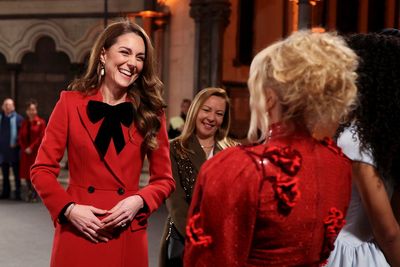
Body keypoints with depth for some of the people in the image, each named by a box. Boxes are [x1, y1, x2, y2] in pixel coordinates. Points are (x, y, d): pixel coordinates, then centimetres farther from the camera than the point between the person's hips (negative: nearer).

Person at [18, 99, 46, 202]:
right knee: (26, 173, 4)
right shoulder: (24, 123, 12)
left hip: (36, 152, -4)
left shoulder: (41, 122, -2)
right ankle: (30, 193, 14)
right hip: (26, 152, 4)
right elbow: (20, 137, 10)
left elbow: (41, 137, -9)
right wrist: (24, 148, -5)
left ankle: (35, 194, 2)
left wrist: (31, 148, -12)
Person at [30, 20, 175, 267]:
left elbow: (164, 179, 5)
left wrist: (139, 201, -13)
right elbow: (42, 170, 1)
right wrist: (69, 209, -12)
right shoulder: (71, 102, -1)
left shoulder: (150, 112, 2)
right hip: (78, 235, -1)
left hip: (128, 238, 1)